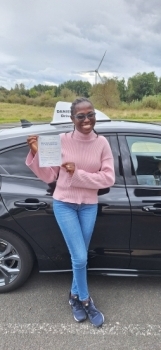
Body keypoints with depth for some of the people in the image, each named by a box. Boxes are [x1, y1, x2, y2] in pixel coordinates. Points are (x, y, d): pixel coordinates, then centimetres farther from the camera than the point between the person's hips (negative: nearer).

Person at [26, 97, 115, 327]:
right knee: (80, 258, -2)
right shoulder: (62, 140, -10)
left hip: (89, 206, 2)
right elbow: (48, 176, -5)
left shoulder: (102, 143, -6)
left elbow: (108, 178, -10)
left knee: (80, 256, 14)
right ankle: (85, 300, 26)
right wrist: (36, 153, -20)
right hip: (64, 204, -2)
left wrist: (78, 174, -20)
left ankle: (75, 295, 40)